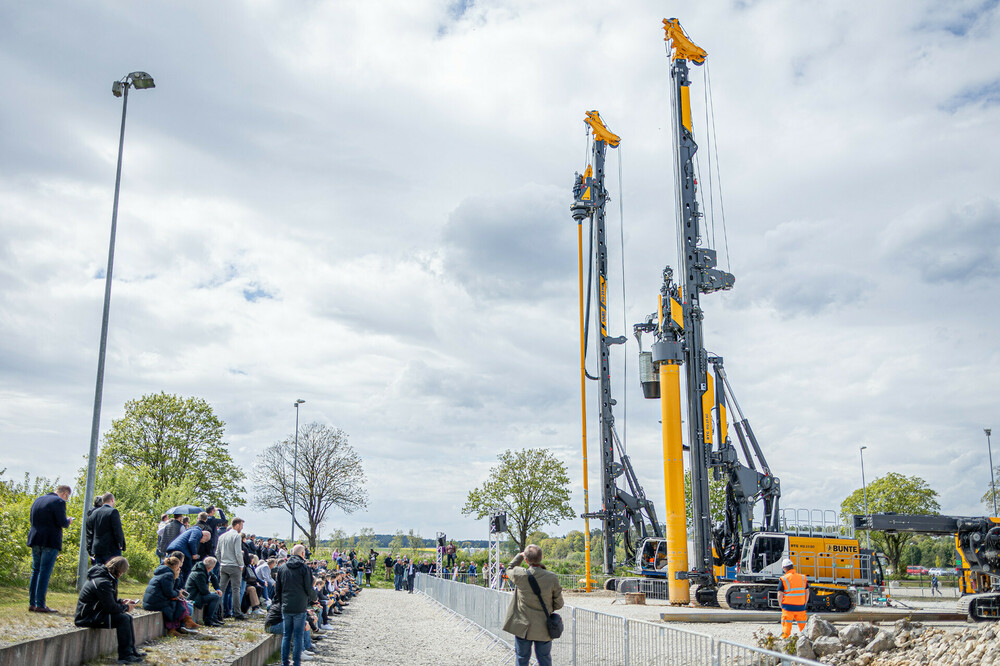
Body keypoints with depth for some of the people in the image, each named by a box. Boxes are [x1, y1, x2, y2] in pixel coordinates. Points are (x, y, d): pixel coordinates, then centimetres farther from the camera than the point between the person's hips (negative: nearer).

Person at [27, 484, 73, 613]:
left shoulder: (37, 500, 15)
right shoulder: (59, 502, -9)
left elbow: (33, 520, 19)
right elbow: (62, 523, -15)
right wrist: (68, 521, 7)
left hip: (35, 540, 7)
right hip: (50, 542, -7)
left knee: (35, 571, 12)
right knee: (45, 573, -6)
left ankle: (32, 603, 13)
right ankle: (40, 605, -6)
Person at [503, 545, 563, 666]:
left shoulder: (520, 575, -14)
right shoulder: (552, 578, -13)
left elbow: (509, 569, 11)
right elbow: (559, 604, -4)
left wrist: (519, 555, 22)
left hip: (523, 628, -1)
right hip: (544, 629, 1)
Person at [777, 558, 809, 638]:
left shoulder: (783, 579, -9)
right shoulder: (802, 577, 5)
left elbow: (780, 594, -10)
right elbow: (807, 592, 10)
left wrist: (780, 605, 4)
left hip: (788, 607, -4)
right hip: (801, 607, 4)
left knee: (786, 628, 2)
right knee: (802, 626, 15)